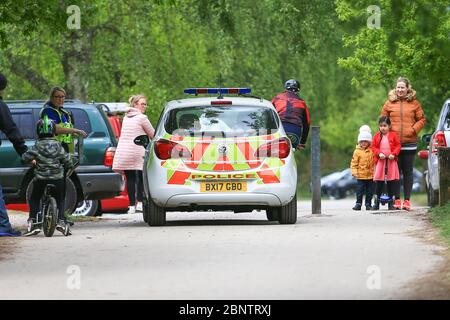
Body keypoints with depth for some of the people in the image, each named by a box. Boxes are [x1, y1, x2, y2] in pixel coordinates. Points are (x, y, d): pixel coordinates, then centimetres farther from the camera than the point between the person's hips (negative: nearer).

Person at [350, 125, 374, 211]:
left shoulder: (372, 151, 2)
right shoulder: (357, 151, -2)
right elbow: (354, 163, -2)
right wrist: (354, 172, -10)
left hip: (370, 175, 2)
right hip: (361, 175, -2)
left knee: (370, 191, 7)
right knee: (360, 190, -1)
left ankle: (368, 204, 15)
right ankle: (358, 204, 6)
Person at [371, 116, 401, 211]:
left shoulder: (393, 135, -1)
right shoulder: (377, 136, 3)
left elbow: (398, 146, 0)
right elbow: (373, 147, 3)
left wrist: (393, 154, -15)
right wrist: (379, 153, -14)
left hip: (391, 161, -1)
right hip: (380, 161, 1)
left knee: (391, 183, 3)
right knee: (379, 183, 0)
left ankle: (391, 202, 10)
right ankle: (376, 202, 7)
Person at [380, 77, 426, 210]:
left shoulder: (414, 103, 4)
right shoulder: (389, 103, 6)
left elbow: (422, 119, 5)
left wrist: (413, 130, -8)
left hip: (409, 143, -1)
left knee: (408, 172, 3)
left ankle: (407, 200, 5)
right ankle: (397, 199, 6)